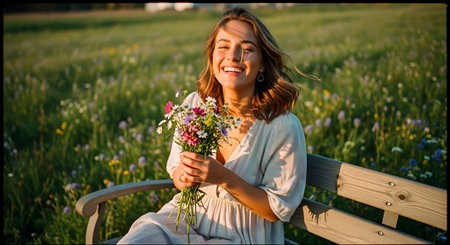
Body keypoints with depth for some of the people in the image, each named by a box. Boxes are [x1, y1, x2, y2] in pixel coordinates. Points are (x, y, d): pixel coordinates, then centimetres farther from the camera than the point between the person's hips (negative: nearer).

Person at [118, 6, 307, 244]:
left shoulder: (283, 127, -19)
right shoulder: (194, 104, -7)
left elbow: (277, 210, -12)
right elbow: (176, 167, 6)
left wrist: (225, 178, -26)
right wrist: (181, 177, -19)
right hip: (186, 215, 3)